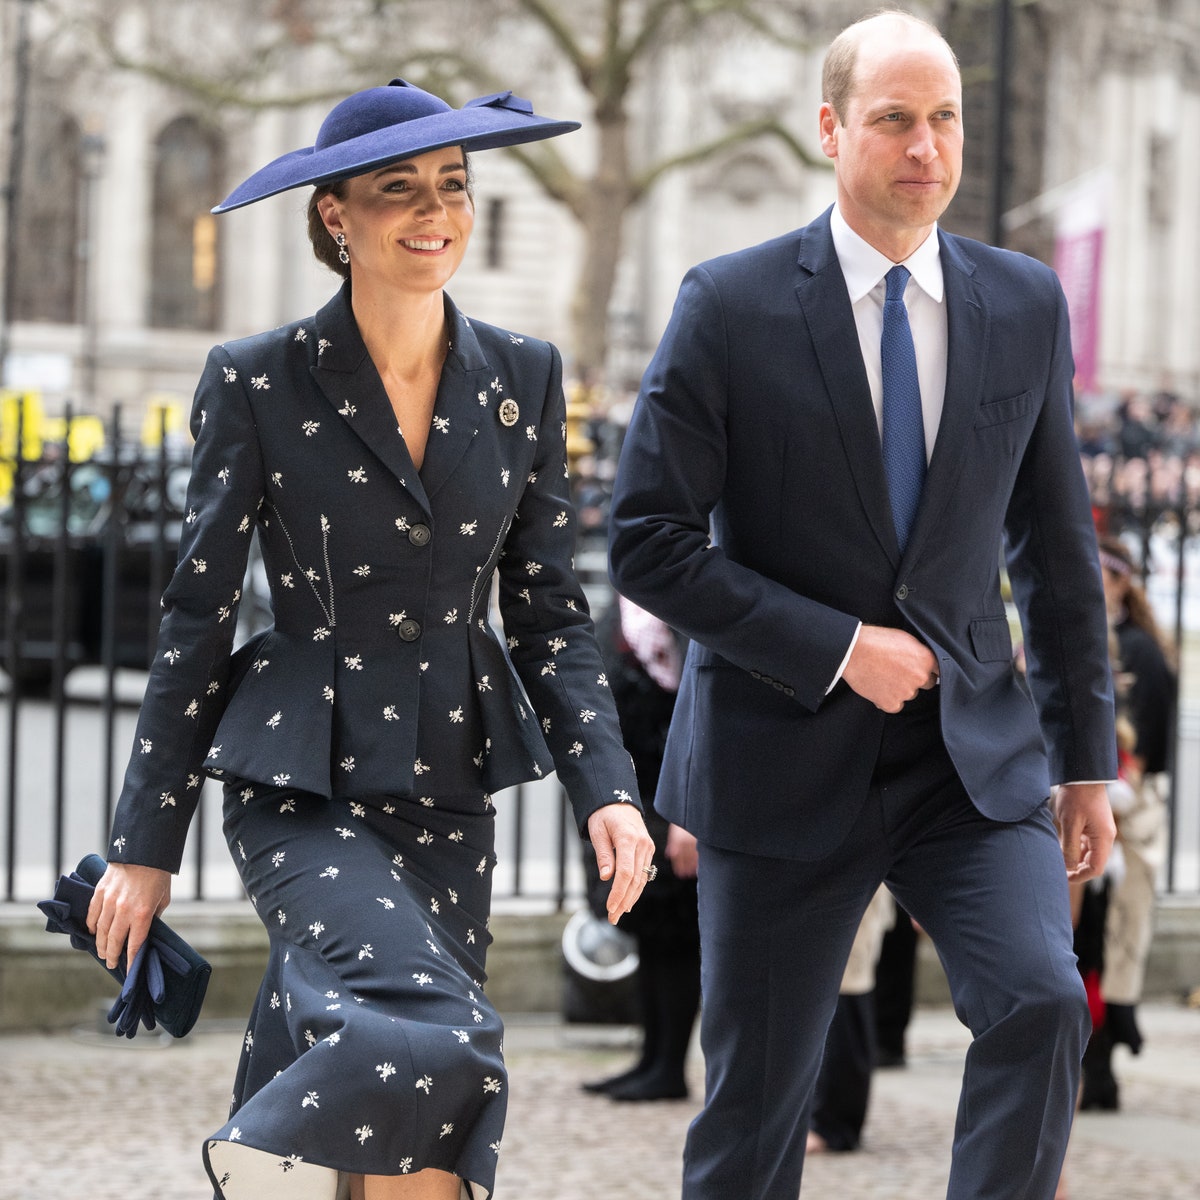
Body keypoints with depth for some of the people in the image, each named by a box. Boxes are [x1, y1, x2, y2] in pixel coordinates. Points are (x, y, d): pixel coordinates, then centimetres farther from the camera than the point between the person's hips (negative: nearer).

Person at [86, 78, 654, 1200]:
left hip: (449, 795, 5)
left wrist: (606, 788, -4)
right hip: (304, 786, -5)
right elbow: (195, 618, -1)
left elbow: (548, 610, 10)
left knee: (342, 1101, 4)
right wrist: (144, 845, 0)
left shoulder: (522, 379, 6)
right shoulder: (258, 383, -4)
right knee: (434, 1039, -26)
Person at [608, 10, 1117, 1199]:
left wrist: (1085, 757, 9)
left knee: (1042, 1002, -21)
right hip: (787, 762, -2)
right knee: (755, 1101, 6)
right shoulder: (732, 307, -8)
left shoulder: (1025, 306, 3)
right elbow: (648, 544, -10)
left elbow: (1056, 544, 10)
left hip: (972, 756, 2)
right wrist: (839, 649, -16)